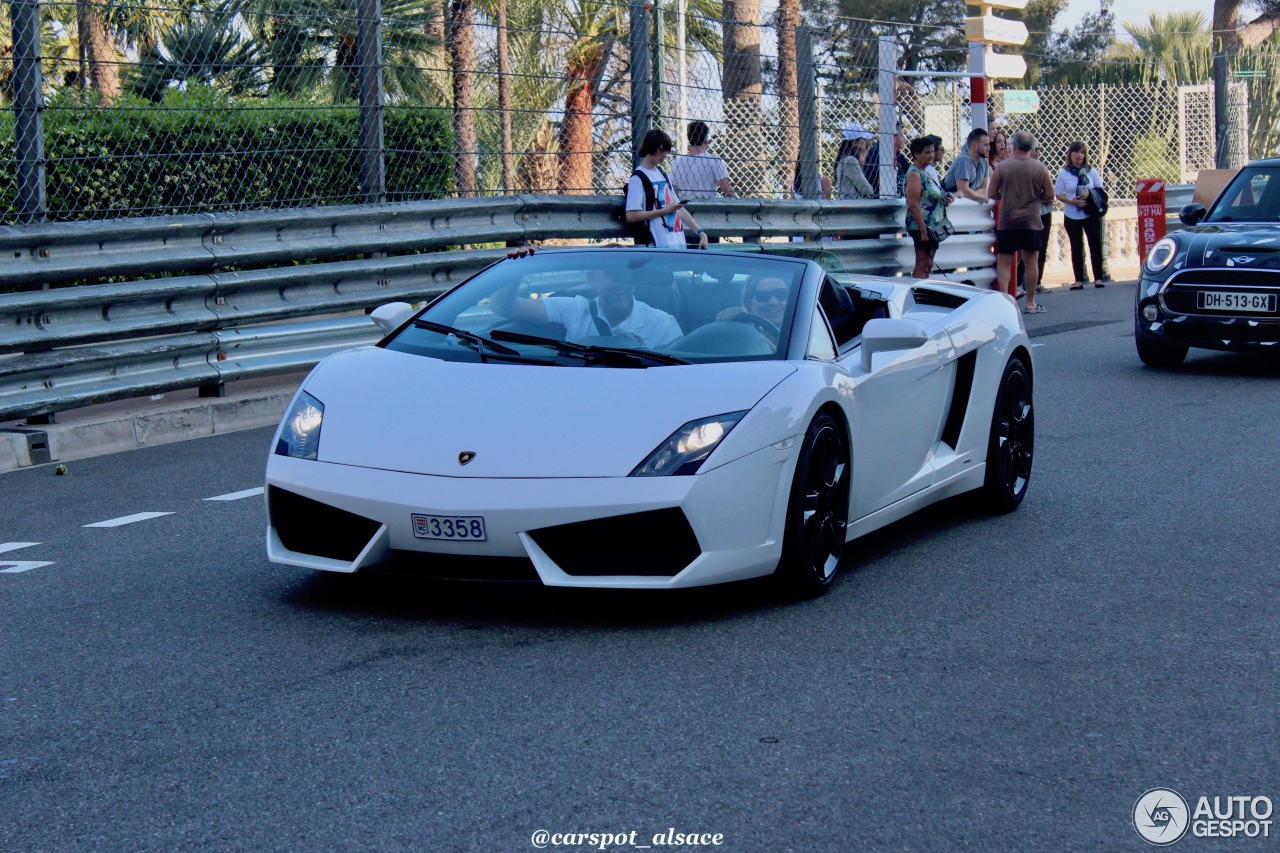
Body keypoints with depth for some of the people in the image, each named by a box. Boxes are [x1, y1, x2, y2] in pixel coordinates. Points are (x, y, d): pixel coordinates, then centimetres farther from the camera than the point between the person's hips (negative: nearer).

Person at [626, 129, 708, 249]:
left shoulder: (662, 175, 20)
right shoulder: (638, 178, -4)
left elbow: (679, 209, 22)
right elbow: (631, 216, -12)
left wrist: (700, 233, 13)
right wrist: (663, 211, -11)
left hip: (679, 243, 8)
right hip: (661, 245, -8)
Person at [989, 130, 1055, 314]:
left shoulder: (1001, 168, -4)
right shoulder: (1040, 168, -3)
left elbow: (992, 194, 1)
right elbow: (1050, 195, 1)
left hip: (1006, 222, 0)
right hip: (1031, 222, 1)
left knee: (1004, 262, 4)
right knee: (1031, 261, 9)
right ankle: (1030, 303, 13)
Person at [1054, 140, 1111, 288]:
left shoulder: (1091, 171, 3)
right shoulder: (1064, 173, -1)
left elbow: (1100, 189, 7)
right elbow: (1058, 194, -1)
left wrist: (1090, 194, -14)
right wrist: (1072, 201, -18)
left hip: (1091, 214, 1)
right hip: (1072, 216, -1)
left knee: (1095, 246, 0)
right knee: (1076, 248, 5)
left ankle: (1098, 278, 8)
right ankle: (1079, 280, 8)